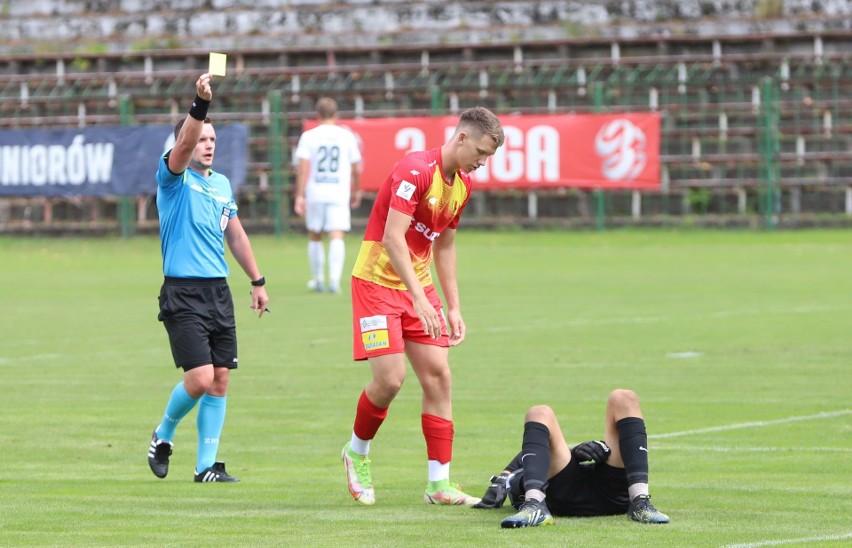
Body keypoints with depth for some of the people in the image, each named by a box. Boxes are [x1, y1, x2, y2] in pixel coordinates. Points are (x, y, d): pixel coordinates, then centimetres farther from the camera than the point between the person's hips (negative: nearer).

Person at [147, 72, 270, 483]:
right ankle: (163, 435, 12)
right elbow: (184, 145, -24)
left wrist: (257, 281, 23)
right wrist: (200, 104, -39)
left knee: (220, 380, 2)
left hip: (218, 291, 6)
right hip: (182, 293, -6)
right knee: (200, 376, -14)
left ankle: (207, 465, 9)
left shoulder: (222, 184, 16)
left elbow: (236, 235, 24)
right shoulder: (173, 176, -4)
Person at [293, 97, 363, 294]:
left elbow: (303, 168, -7)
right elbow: (357, 168, 10)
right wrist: (356, 190, 25)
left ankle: (318, 280, 23)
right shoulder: (346, 136, 4)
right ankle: (334, 278, -23)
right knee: (337, 237, -6)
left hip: (315, 193, 0)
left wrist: (299, 195, -7)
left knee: (314, 236, 15)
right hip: (339, 194, 0)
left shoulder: (309, 136, 0)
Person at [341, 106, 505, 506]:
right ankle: (357, 452, 15)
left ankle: (439, 484, 0)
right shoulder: (415, 170, -19)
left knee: (438, 376, -2)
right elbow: (392, 237, -26)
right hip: (377, 281, -8)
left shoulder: (462, 185, 7)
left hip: (419, 287, 8)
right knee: (390, 379, -14)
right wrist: (419, 298, -31)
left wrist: (453, 306, 15)